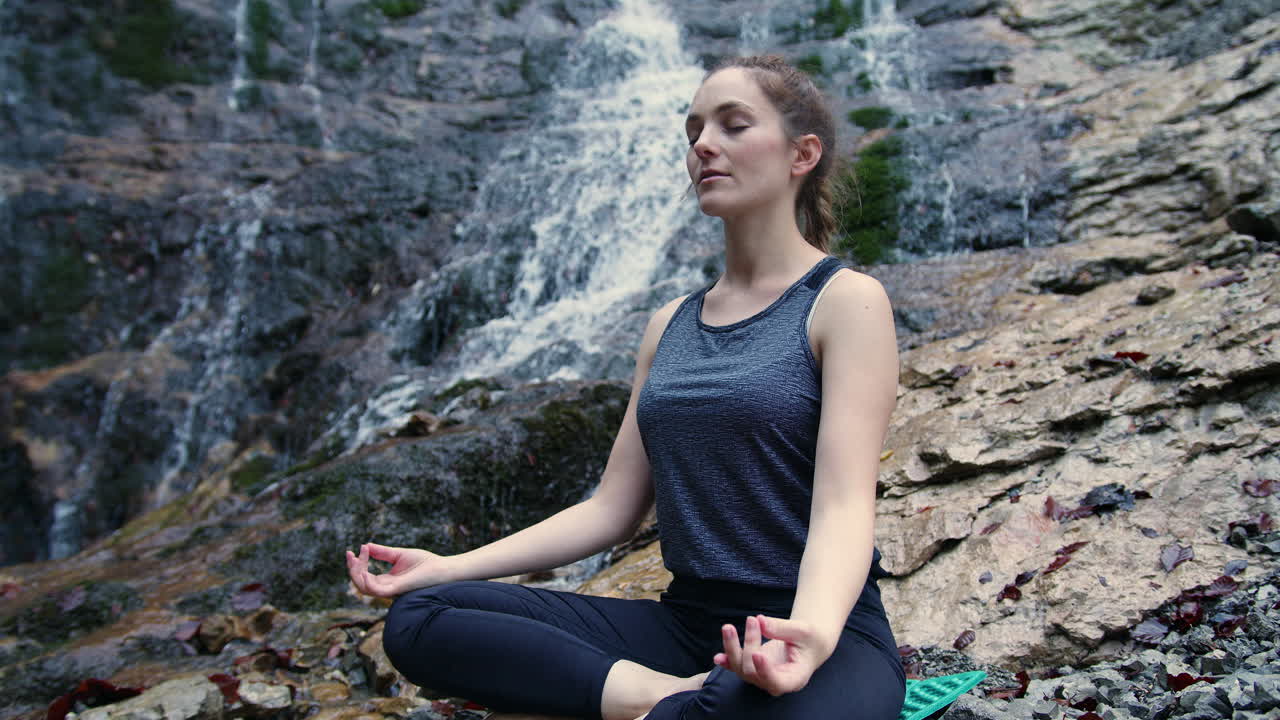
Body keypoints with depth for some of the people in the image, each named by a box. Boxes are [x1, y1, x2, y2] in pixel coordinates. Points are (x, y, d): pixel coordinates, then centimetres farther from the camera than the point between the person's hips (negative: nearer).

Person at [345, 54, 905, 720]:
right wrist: (451, 566, 1)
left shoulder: (846, 300, -5)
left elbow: (845, 503, -17)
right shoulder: (671, 325, 13)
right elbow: (613, 508, 10)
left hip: (823, 630, -6)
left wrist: (813, 631, -39)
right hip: (683, 622, 7)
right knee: (420, 618, -11)